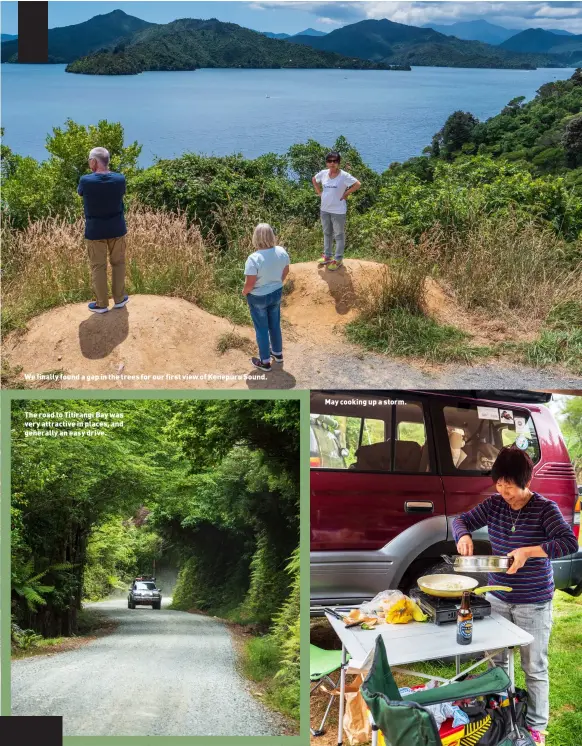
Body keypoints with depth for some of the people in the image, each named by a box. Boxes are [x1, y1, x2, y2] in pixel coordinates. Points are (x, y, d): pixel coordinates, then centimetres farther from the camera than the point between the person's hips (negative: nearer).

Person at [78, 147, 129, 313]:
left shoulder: (86, 181, -17)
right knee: (118, 263, 17)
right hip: (116, 229, 2)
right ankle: (119, 298, 26)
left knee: (98, 267, 8)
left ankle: (101, 304, 15)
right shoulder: (119, 179, -11)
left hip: (95, 231, -2)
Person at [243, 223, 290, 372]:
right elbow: (286, 271, 3)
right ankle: (278, 353, 44)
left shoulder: (254, 258, -31)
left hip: (258, 298, -5)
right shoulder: (282, 252, -14)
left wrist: (244, 292, -3)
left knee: (262, 328, 12)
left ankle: (265, 362, 26)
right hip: (276, 293, 5)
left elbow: (249, 284, -25)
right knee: (275, 325, 25)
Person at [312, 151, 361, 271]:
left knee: (339, 235, 6)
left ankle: (338, 259, 15)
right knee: (327, 233, 20)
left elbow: (357, 184, -22)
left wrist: (345, 194, -16)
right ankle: (327, 256, 36)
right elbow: (314, 180, 19)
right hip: (324, 209, 6)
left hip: (338, 211, -6)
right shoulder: (323, 173, 0)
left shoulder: (344, 176, -17)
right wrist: (319, 192, 7)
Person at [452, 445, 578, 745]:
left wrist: (528, 551, -33)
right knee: (497, 661, 15)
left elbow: (569, 543, -24)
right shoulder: (494, 504, -2)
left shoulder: (544, 508, -14)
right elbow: (461, 520, 5)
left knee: (534, 668, 6)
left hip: (534, 604, -4)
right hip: (497, 598, 4)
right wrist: (464, 536, -18)